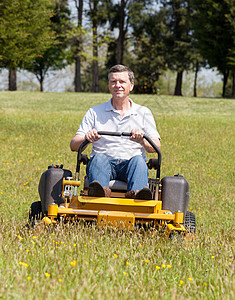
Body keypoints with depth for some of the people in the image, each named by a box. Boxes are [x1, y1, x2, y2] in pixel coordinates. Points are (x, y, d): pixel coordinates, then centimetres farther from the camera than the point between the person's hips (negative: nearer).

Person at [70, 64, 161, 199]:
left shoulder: (143, 113, 16)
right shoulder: (95, 112, 17)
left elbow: (156, 147, 5)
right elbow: (73, 145, 8)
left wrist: (142, 141, -19)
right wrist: (86, 138, -17)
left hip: (130, 164, 0)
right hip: (104, 163, 0)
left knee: (138, 160, -32)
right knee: (99, 157, -32)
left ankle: (136, 192, -62)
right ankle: (100, 189, -61)